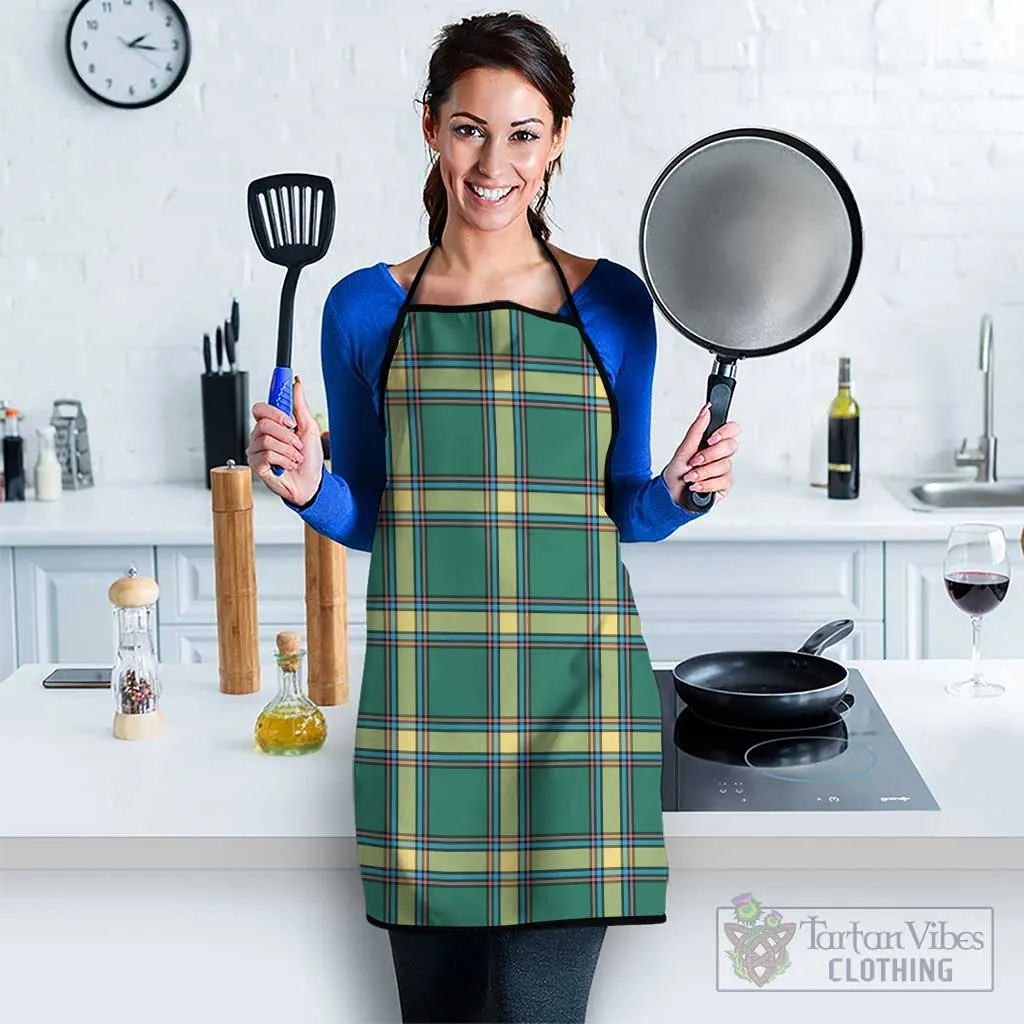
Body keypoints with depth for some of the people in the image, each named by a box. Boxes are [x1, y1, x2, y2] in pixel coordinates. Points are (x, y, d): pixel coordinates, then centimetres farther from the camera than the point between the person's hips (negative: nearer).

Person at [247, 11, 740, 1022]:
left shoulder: (611, 303, 5)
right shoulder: (367, 308, 6)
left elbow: (626, 512, 13)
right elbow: (366, 518, 12)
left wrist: (676, 493, -8)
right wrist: (307, 489, -8)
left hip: (571, 687, -1)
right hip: (425, 690, 1)